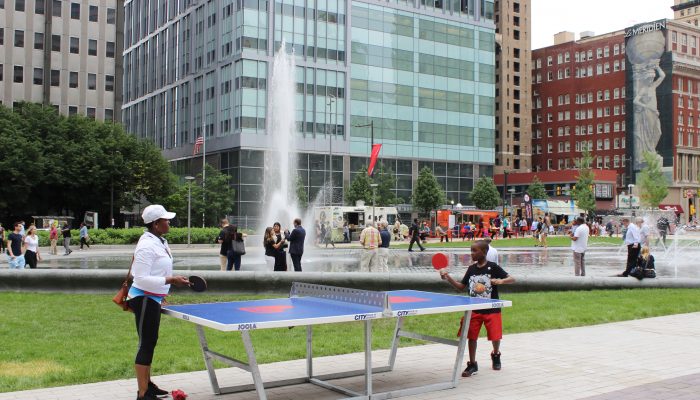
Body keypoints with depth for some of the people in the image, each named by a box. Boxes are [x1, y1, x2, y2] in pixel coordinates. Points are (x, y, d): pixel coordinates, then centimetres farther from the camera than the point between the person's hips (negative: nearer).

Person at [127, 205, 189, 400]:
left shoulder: (159, 241, 8)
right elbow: (141, 278, -25)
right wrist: (170, 280, -25)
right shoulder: (147, 246, -22)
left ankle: (147, 384, 30)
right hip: (144, 299, -10)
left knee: (150, 342, 18)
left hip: (153, 299, 10)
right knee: (146, 344, -6)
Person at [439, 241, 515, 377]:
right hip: (474, 309, 3)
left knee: (495, 336, 4)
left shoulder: (493, 267, -8)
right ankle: (472, 364, 11)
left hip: (492, 310, -3)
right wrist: (448, 278, -1)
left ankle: (496, 355, 36)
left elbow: (512, 279, -9)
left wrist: (500, 281, -29)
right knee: (471, 336, -2)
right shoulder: (471, 269, 5)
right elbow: (461, 287, 11)